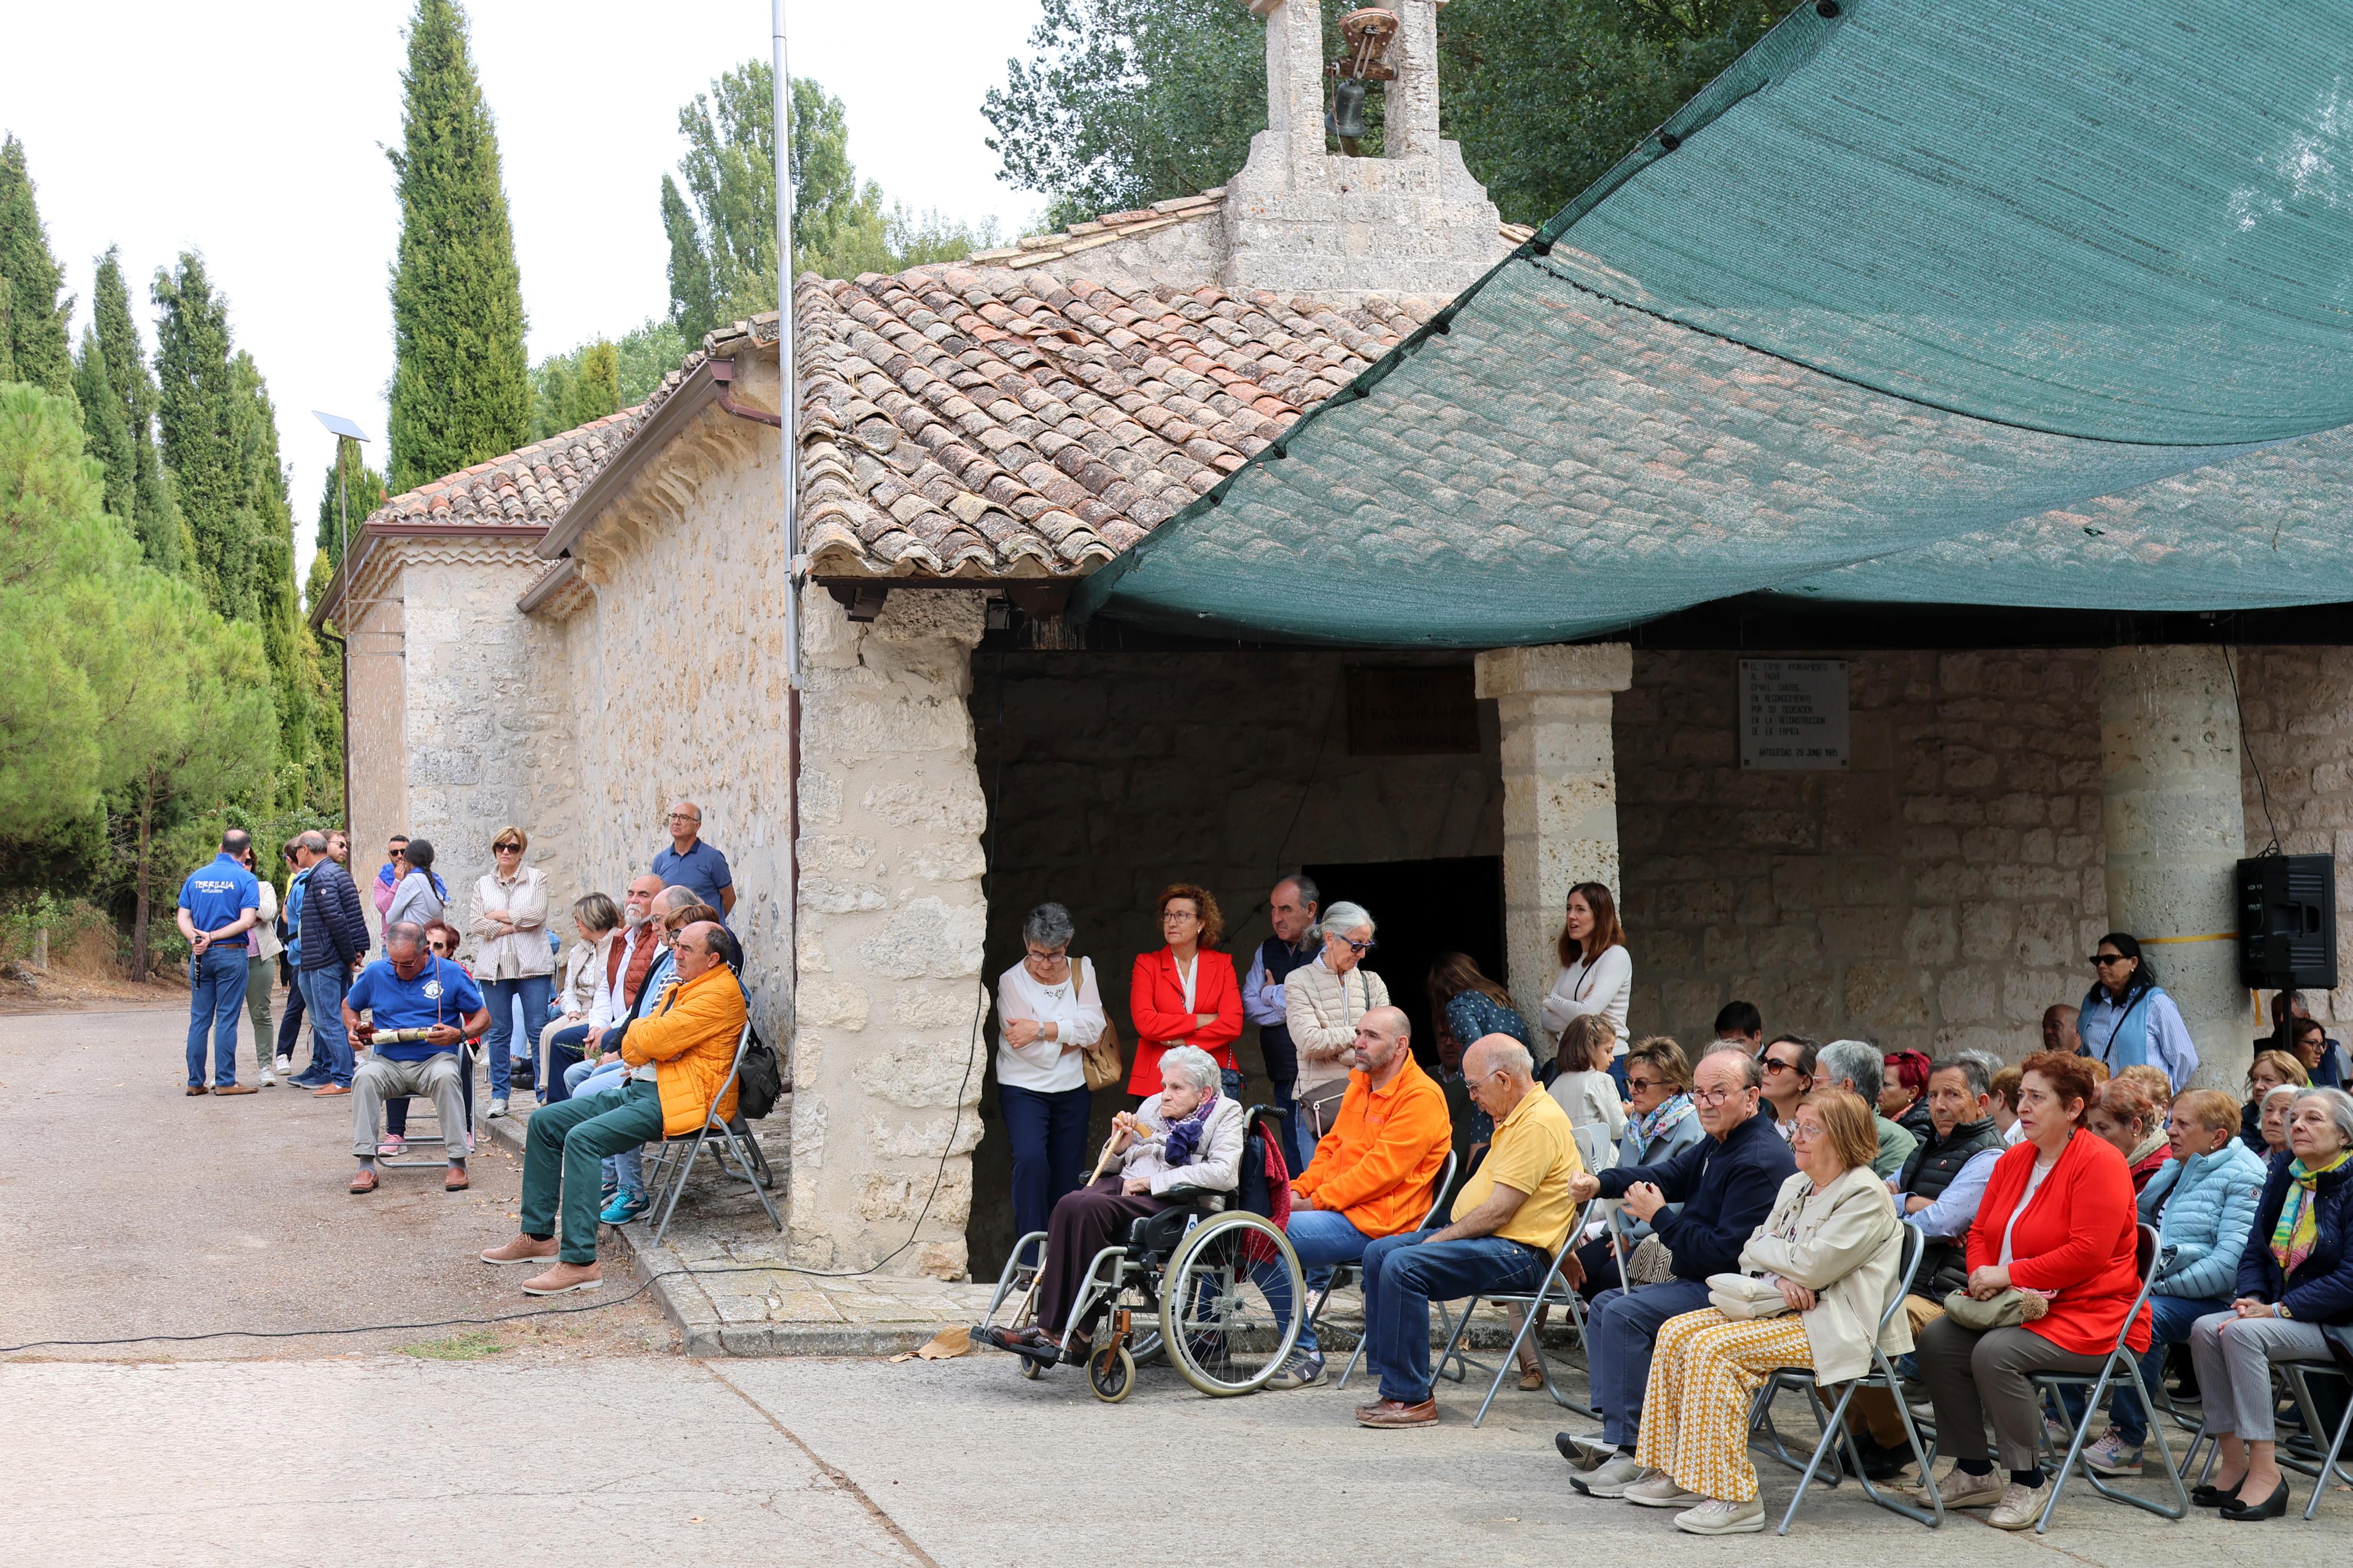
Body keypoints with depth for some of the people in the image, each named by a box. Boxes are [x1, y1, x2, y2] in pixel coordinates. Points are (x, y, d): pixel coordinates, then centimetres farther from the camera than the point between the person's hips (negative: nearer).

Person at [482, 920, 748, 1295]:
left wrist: (638, 1028, 3)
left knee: (582, 1138, -28)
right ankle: (537, 1236, 13)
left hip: (673, 1100, -11)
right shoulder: (682, 989, 20)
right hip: (639, 1089, 11)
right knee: (544, 1121, 7)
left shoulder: (719, 993, -13)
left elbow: (653, 1040, -20)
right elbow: (632, 1048, 23)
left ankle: (580, 1261, -29)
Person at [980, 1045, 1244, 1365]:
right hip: (1126, 1184, 6)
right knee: (1069, 1205, -28)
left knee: (1092, 1208, -32)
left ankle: (1080, 1335, -27)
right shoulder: (1152, 1106, 25)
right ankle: (1050, 1328, -33)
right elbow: (1119, 1166, 29)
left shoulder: (1226, 1112, 7)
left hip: (1175, 1203, -6)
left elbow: (1224, 1173, -11)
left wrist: (1151, 1181, -12)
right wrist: (1119, 1147, 4)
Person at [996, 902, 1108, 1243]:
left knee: (1067, 1174, 5)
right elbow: (1030, 1051, -14)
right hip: (1024, 1089, -4)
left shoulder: (1082, 971, 4)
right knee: (1030, 1159, -23)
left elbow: (1093, 1025, -10)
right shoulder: (1012, 981, -7)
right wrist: (1072, 1036, -7)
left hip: (1073, 1090, 4)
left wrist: (1042, 1029, -17)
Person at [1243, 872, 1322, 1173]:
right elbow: (1249, 1007, 9)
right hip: (1284, 1076, 6)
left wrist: (1272, 994, -3)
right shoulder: (1267, 951, 16)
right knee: (1294, 1158, 9)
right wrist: (1290, 1008, -5)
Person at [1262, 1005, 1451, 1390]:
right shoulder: (1360, 1086, 16)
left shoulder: (1421, 1097, -14)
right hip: (1342, 1211, 9)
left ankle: (1307, 1356, -14)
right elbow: (1332, 1147, 21)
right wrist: (1299, 1189, 2)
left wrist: (1316, 1200, -17)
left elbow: (1380, 1170, -19)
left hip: (1376, 1224, -9)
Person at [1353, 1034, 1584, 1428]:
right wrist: (1444, 1233, 8)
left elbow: (1498, 1212, -21)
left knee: (1402, 1266, -25)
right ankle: (1393, 1384, 1)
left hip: (1519, 1253, -11)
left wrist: (1440, 1239, -13)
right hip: (1482, 1236, 11)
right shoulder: (1516, 1118, 18)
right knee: (1379, 1254, 3)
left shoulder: (1538, 1123, -17)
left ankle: (1411, 1399, -21)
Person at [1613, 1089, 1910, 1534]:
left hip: (1834, 1326, -10)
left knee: (1713, 1347, -27)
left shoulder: (1865, 1195, -11)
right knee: (1677, 1331, -6)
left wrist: (1763, 1248, -2)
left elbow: (1813, 1266, -20)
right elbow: (1751, 1257, 13)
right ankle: (1675, 1474, -2)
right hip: (1783, 1310, 10)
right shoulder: (1795, 1187, 18)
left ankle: (1733, 1499, -27)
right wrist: (1777, 1279, -11)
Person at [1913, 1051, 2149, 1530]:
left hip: (2091, 1315, -8)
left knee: (1996, 1352, -30)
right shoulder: (2014, 1160, 12)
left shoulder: (2099, 1163, -14)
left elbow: (2087, 1253, -22)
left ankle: (2026, 1484, -16)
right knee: (1937, 1338, -10)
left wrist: (2009, 1276, -20)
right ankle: (1974, 1472, 0)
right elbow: (1980, 1232, 15)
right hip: (2012, 1307, 8)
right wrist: (1983, 1279, -7)